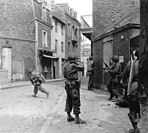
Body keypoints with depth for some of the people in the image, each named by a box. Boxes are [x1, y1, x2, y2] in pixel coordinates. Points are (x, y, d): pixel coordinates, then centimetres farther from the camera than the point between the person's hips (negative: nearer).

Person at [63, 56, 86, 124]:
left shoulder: (65, 66, 8)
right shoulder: (73, 65, -12)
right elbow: (82, 68, -4)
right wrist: (78, 63, 12)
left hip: (68, 84, 8)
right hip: (73, 85, -8)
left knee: (69, 100, 16)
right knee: (76, 101, -5)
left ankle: (69, 116, 23)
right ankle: (77, 118, -4)